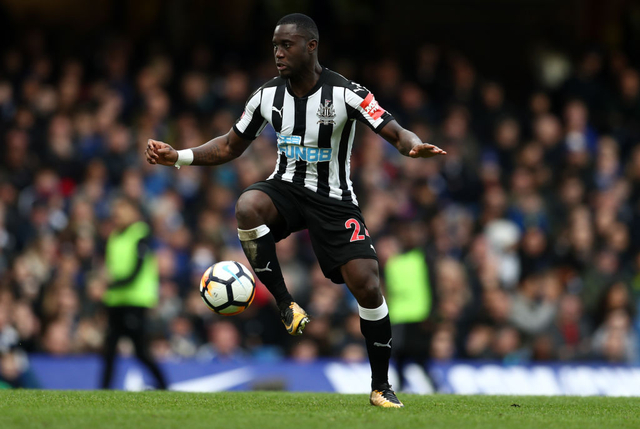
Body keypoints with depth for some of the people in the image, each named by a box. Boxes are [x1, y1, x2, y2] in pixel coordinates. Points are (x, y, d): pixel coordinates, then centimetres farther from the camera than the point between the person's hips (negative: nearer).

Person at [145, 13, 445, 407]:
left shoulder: (346, 94, -14)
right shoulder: (267, 96, -2)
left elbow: (397, 134, -18)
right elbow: (230, 146, 11)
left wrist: (414, 147, -42)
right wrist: (178, 157, -1)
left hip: (334, 199, -2)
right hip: (286, 187, 2)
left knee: (367, 286, -15)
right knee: (247, 207, -35)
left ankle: (381, 386, 3)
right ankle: (285, 304, -22)